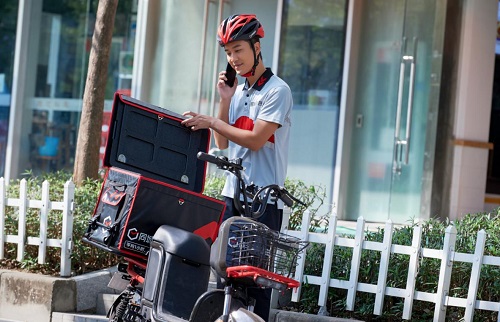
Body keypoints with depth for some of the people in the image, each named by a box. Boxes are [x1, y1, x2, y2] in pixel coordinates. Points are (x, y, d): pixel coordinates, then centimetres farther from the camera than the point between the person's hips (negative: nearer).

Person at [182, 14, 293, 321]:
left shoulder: (277, 91, -7)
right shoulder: (237, 91, 16)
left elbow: (255, 140, -15)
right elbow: (222, 143, 15)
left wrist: (211, 122, -12)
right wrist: (225, 100, 5)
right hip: (232, 195, 7)